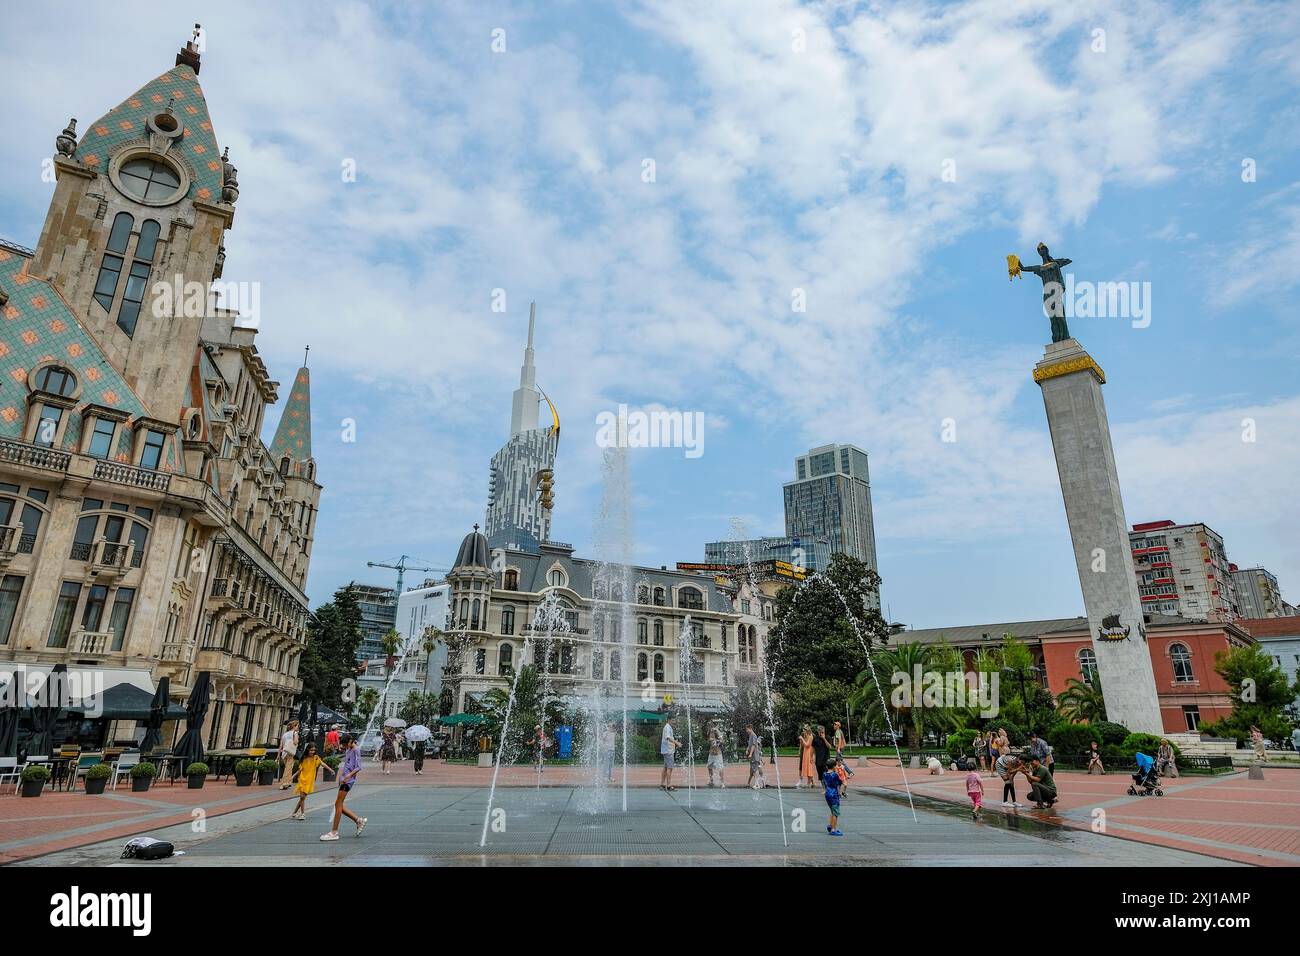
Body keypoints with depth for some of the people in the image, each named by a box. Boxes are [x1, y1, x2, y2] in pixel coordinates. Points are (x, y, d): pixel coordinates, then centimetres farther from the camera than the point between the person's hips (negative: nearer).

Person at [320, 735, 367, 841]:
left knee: (338, 804, -9)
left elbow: (358, 767, -17)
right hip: (344, 779, 10)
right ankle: (359, 820, 18)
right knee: (339, 805, 8)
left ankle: (334, 832, -4)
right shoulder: (348, 750, 18)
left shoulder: (356, 750, -9)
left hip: (348, 780, -10)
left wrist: (349, 775, -31)